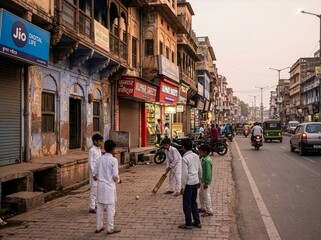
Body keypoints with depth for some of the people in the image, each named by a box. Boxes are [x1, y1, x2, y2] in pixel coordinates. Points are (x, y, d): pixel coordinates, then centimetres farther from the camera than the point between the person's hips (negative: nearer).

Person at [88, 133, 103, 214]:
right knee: (94, 190, -4)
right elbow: (90, 163, -17)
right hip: (94, 173, -9)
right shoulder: (92, 150, -14)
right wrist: (94, 174, -19)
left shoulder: (99, 150, 11)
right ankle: (92, 208, 3)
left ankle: (97, 205, 26)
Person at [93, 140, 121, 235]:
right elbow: (115, 175, -15)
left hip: (101, 185, 5)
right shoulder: (113, 160, -13)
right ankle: (110, 228, 10)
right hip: (109, 185, -5)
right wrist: (118, 180, 5)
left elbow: (95, 172, 4)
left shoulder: (100, 159, 2)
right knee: (110, 207, 4)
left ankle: (98, 227, 21)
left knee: (100, 206, 13)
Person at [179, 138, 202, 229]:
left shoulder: (185, 158, -18)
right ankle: (197, 222, 23)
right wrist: (199, 181, 24)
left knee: (187, 204, 4)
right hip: (195, 182, 8)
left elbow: (184, 174, -20)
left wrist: (182, 187, -13)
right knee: (194, 203, 18)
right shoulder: (196, 156, 5)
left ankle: (188, 224, 12)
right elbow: (200, 170, 12)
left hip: (188, 183, -8)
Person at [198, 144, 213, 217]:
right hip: (203, 180, 10)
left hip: (206, 181, -10)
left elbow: (208, 172, -25)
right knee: (201, 194, 21)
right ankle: (203, 208, 35)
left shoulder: (207, 160, -24)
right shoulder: (204, 159, 7)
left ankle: (209, 211, 7)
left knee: (206, 196, -2)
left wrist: (206, 183, -23)